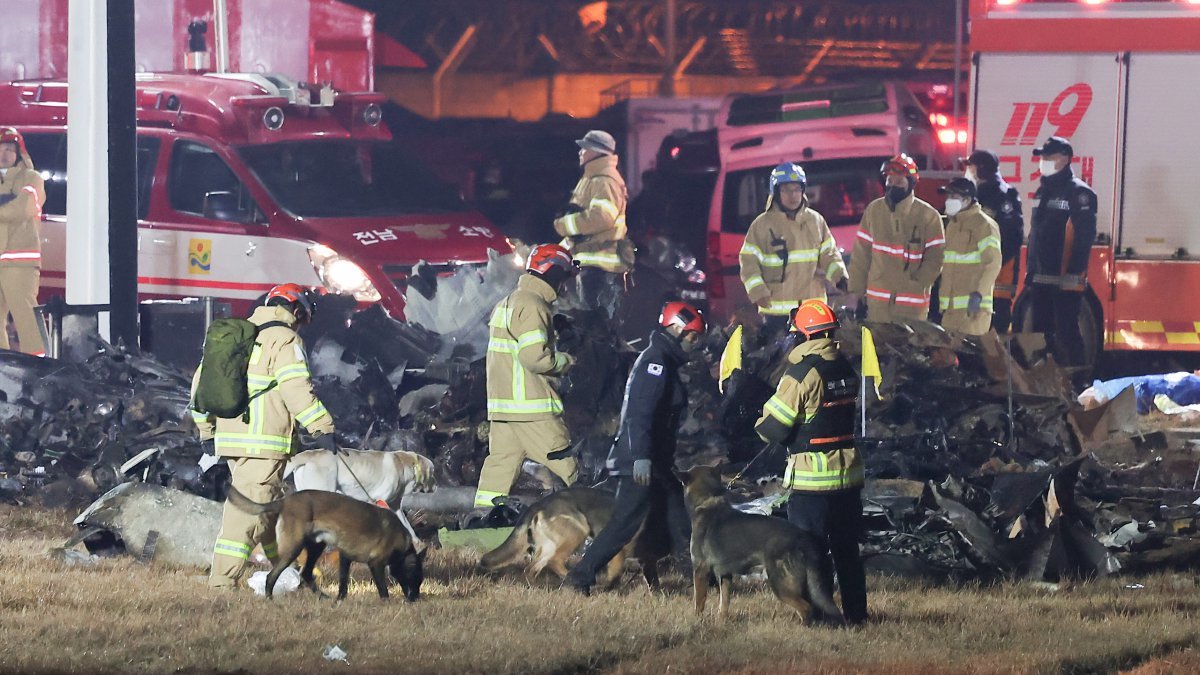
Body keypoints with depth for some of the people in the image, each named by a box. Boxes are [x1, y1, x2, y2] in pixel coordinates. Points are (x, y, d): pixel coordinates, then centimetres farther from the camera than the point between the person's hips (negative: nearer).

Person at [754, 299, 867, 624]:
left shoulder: (802, 373, -17)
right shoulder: (846, 368, 6)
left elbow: (773, 427, -14)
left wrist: (761, 423, 7)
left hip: (812, 476, -7)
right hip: (849, 474, 7)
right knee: (847, 548, 15)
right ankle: (855, 611, 21)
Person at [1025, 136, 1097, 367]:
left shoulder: (1078, 192, -10)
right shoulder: (1043, 191, 18)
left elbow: (1084, 236, -17)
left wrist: (1074, 274, -23)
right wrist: (1030, 269, 17)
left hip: (1065, 280, -9)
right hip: (1041, 278, 9)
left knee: (1066, 331, -10)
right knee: (1041, 331, 12)